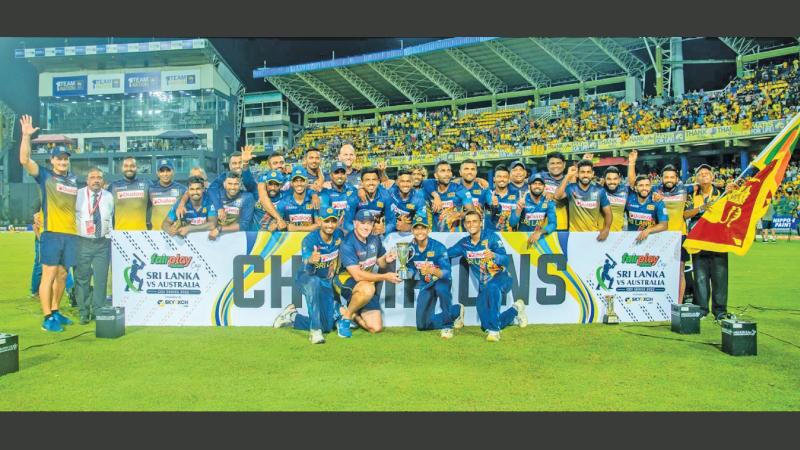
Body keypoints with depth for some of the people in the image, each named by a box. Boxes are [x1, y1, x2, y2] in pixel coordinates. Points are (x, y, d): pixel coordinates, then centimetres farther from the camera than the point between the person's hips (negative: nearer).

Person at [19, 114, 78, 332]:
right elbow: (24, 160, -12)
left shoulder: (75, 180, 14)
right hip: (52, 233, -5)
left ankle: (55, 312, 23)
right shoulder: (44, 175, 2)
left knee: (62, 274, 12)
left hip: (72, 234, 5)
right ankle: (47, 318, -2)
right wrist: (27, 136, -18)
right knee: (49, 275, -5)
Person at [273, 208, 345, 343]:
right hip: (305, 278, -5)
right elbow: (308, 272, -38)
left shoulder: (339, 235, -12)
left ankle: (292, 317, 27)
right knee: (314, 281, -43)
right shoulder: (309, 240, -26)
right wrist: (310, 261, -57)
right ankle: (315, 330, -36)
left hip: (326, 283, 5)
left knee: (327, 326, 3)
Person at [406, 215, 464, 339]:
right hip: (425, 285, 5)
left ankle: (447, 325, -20)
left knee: (440, 288, -43)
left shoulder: (438, 247, -21)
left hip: (442, 281, -5)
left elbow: (446, 273, -28)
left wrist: (432, 270, -47)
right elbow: (411, 270, 5)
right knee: (422, 325, 3)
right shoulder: (411, 248, -8)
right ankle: (455, 311, 22)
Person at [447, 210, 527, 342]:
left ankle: (494, 330, -32)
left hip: (501, 278, -5)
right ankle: (515, 310, 35)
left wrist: (493, 255, -44)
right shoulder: (464, 243, 0)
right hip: (483, 285, 6)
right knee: (486, 326, 8)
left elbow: (506, 260, -23)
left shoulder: (491, 237, -14)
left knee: (492, 287, -42)